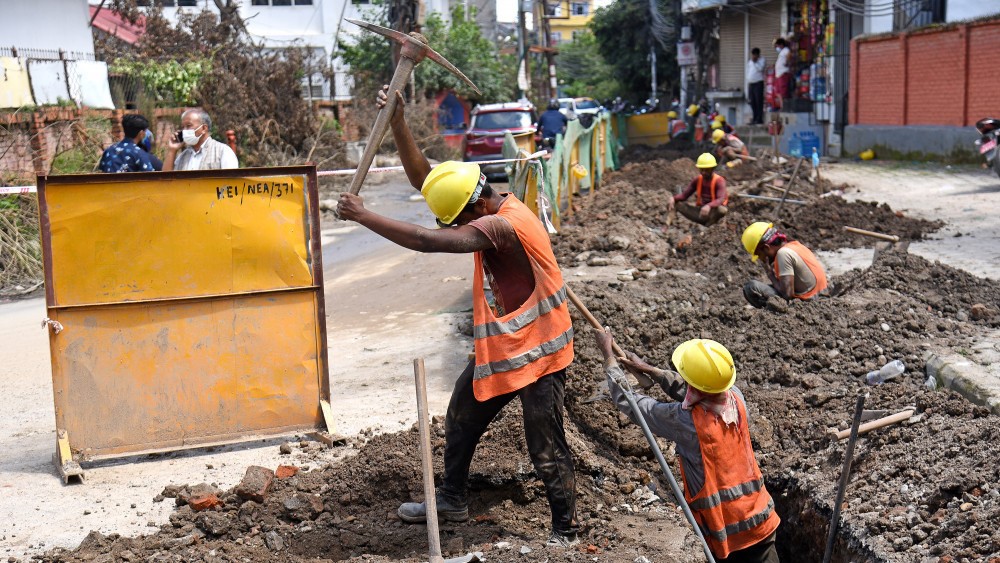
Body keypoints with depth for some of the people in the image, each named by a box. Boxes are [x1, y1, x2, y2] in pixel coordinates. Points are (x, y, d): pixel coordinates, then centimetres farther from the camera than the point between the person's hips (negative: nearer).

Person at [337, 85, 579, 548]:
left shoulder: (501, 224, -28)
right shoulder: (489, 210, 2)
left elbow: (425, 240, -35)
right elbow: (423, 177, 2)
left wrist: (362, 216, -26)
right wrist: (398, 123, -9)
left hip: (535, 352, -10)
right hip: (498, 347, 10)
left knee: (546, 450, 0)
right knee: (460, 419, 20)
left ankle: (566, 530, 18)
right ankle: (451, 501, 39)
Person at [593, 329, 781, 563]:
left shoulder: (684, 421, -23)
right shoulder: (737, 398, -8)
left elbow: (626, 400, -9)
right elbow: (695, 388, 15)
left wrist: (608, 354, 4)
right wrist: (651, 370, 22)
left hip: (721, 531, -5)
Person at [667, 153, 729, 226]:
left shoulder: (719, 181, -15)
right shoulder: (698, 180, 0)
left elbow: (721, 199, -31)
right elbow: (685, 194, -1)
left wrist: (709, 206, -52)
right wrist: (673, 199, -24)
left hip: (714, 211, -5)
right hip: (701, 210, 5)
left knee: (722, 210, -41)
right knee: (678, 205, -18)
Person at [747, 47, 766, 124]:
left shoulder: (762, 60, 0)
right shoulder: (749, 62, 19)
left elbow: (760, 68, -18)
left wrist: (754, 62, -13)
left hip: (758, 83, -7)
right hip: (751, 84, 7)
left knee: (759, 101, -9)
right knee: (752, 102, 6)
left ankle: (759, 119, -9)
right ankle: (755, 118, 12)